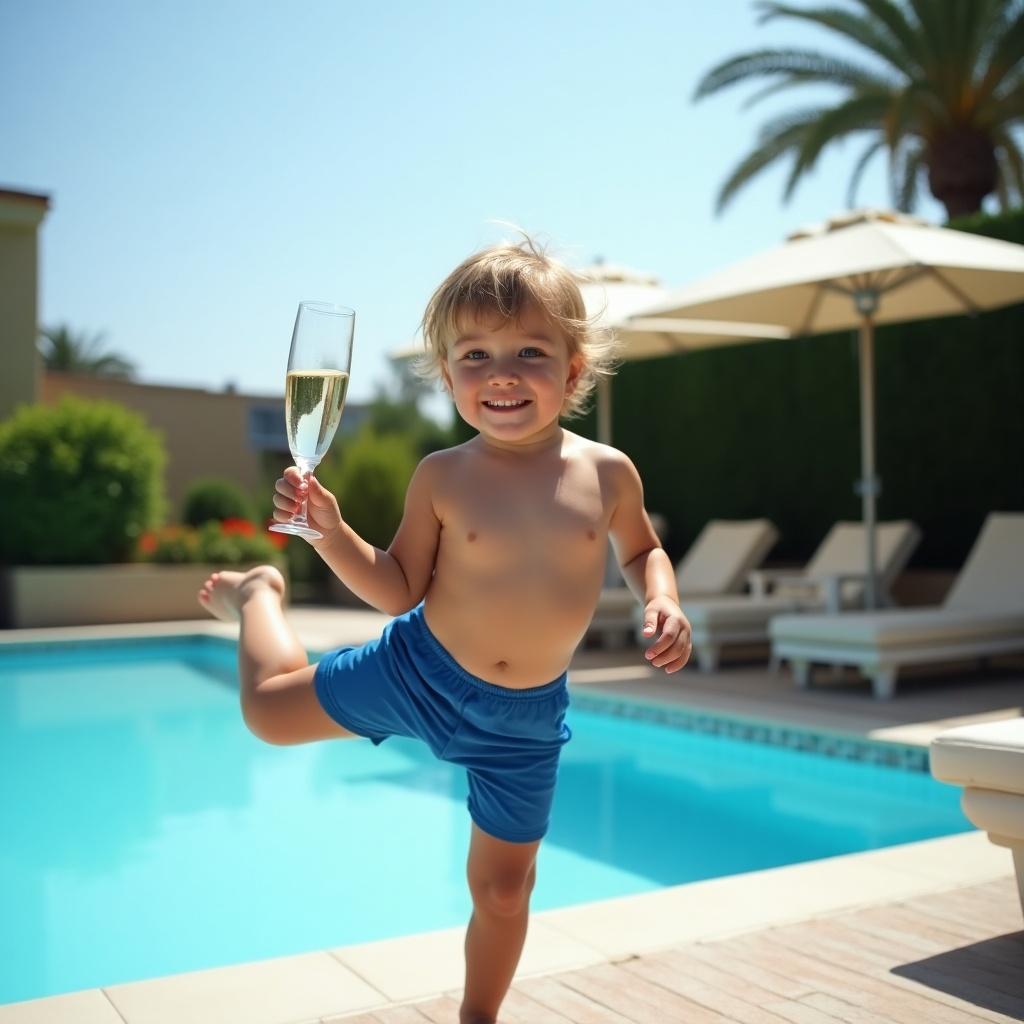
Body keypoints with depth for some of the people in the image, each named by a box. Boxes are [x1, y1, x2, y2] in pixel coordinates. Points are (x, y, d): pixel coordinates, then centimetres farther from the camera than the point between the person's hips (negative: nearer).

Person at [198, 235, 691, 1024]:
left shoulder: (607, 472, -11)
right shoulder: (442, 478, -15)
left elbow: (643, 550, 9)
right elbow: (402, 590, -7)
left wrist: (663, 602, -12)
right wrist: (329, 530, -21)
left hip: (525, 717, 1)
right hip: (419, 672, -1)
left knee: (503, 886, 13)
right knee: (270, 707, 5)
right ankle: (259, 596, 39)